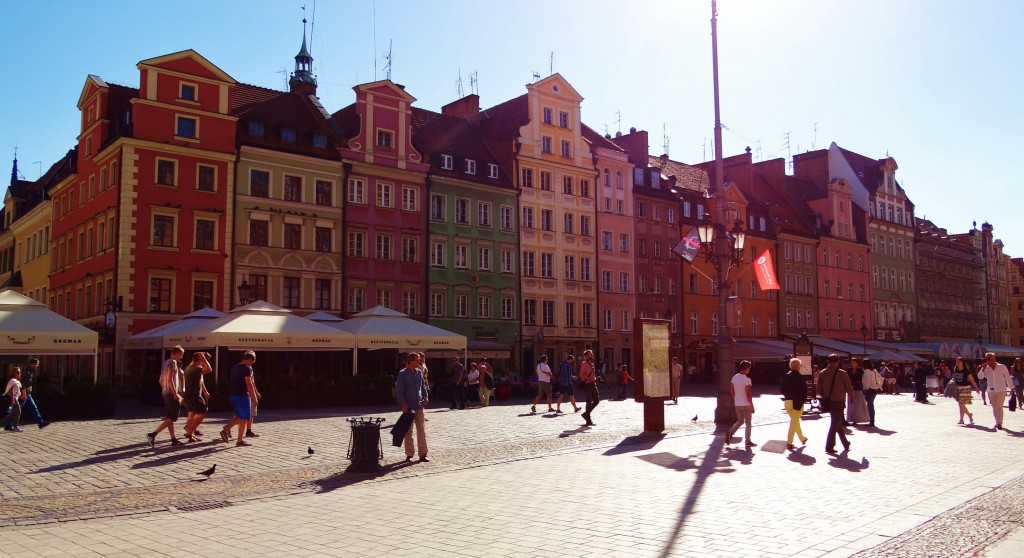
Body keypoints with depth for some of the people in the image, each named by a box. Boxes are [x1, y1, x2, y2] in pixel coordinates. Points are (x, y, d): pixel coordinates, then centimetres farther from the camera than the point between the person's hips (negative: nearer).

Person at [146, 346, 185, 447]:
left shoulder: (165, 362, 16)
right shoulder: (173, 362, -12)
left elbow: (161, 380, 20)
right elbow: (170, 379, -21)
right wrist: (175, 393, -21)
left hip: (166, 393, 10)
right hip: (172, 394, -10)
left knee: (169, 418, 9)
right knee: (172, 418, -7)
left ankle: (174, 439, 11)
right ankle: (153, 434, -14)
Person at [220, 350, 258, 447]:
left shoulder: (234, 367, 15)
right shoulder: (247, 368, -12)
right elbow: (249, 384, -18)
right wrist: (254, 396, -12)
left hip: (232, 395, 8)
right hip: (242, 395, -8)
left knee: (239, 416, 21)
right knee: (244, 418, 1)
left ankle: (226, 430, 5)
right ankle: (240, 441, 3)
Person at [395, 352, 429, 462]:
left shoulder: (419, 372, 8)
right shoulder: (402, 374, -8)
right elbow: (398, 390, -10)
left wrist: (425, 396, 3)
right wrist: (403, 403, -17)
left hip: (419, 406, 5)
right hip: (408, 407, -5)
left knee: (421, 431, 4)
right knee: (408, 432, 6)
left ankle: (423, 454, 10)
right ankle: (409, 454, 15)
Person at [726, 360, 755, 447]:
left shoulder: (734, 377, 2)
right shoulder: (747, 379, -18)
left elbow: (731, 390, 9)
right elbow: (748, 394, -19)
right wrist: (751, 405, -12)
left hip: (737, 404, 6)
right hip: (746, 404, -6)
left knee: (740, 421, 18)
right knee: (748, 423, 6)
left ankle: (730, 432, -4)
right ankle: (748, 441, 10)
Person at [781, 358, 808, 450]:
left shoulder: (785, 376, 2)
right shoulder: (801, 377, -12)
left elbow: (783, 390, 4)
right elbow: (804, 390, -12)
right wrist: (804, 399, 3)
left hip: (788, 401, 5)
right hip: (797, 402, -5)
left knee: (795, 421, 21)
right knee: (794, 422, 1)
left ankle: (802, 438, 37)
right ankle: (789, 443, -2)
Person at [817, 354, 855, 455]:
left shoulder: (822, 373, 2)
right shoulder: (841, 373, -10)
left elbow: (819, 390, 4)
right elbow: (849, 388, -4)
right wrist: (852, 398, 13)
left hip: (828, 402, 5)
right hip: (839, 402, -5)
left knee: (837, 423, 19)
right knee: (835, 424, -1)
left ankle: (846, 444, 29)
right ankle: (829, 447, -4)